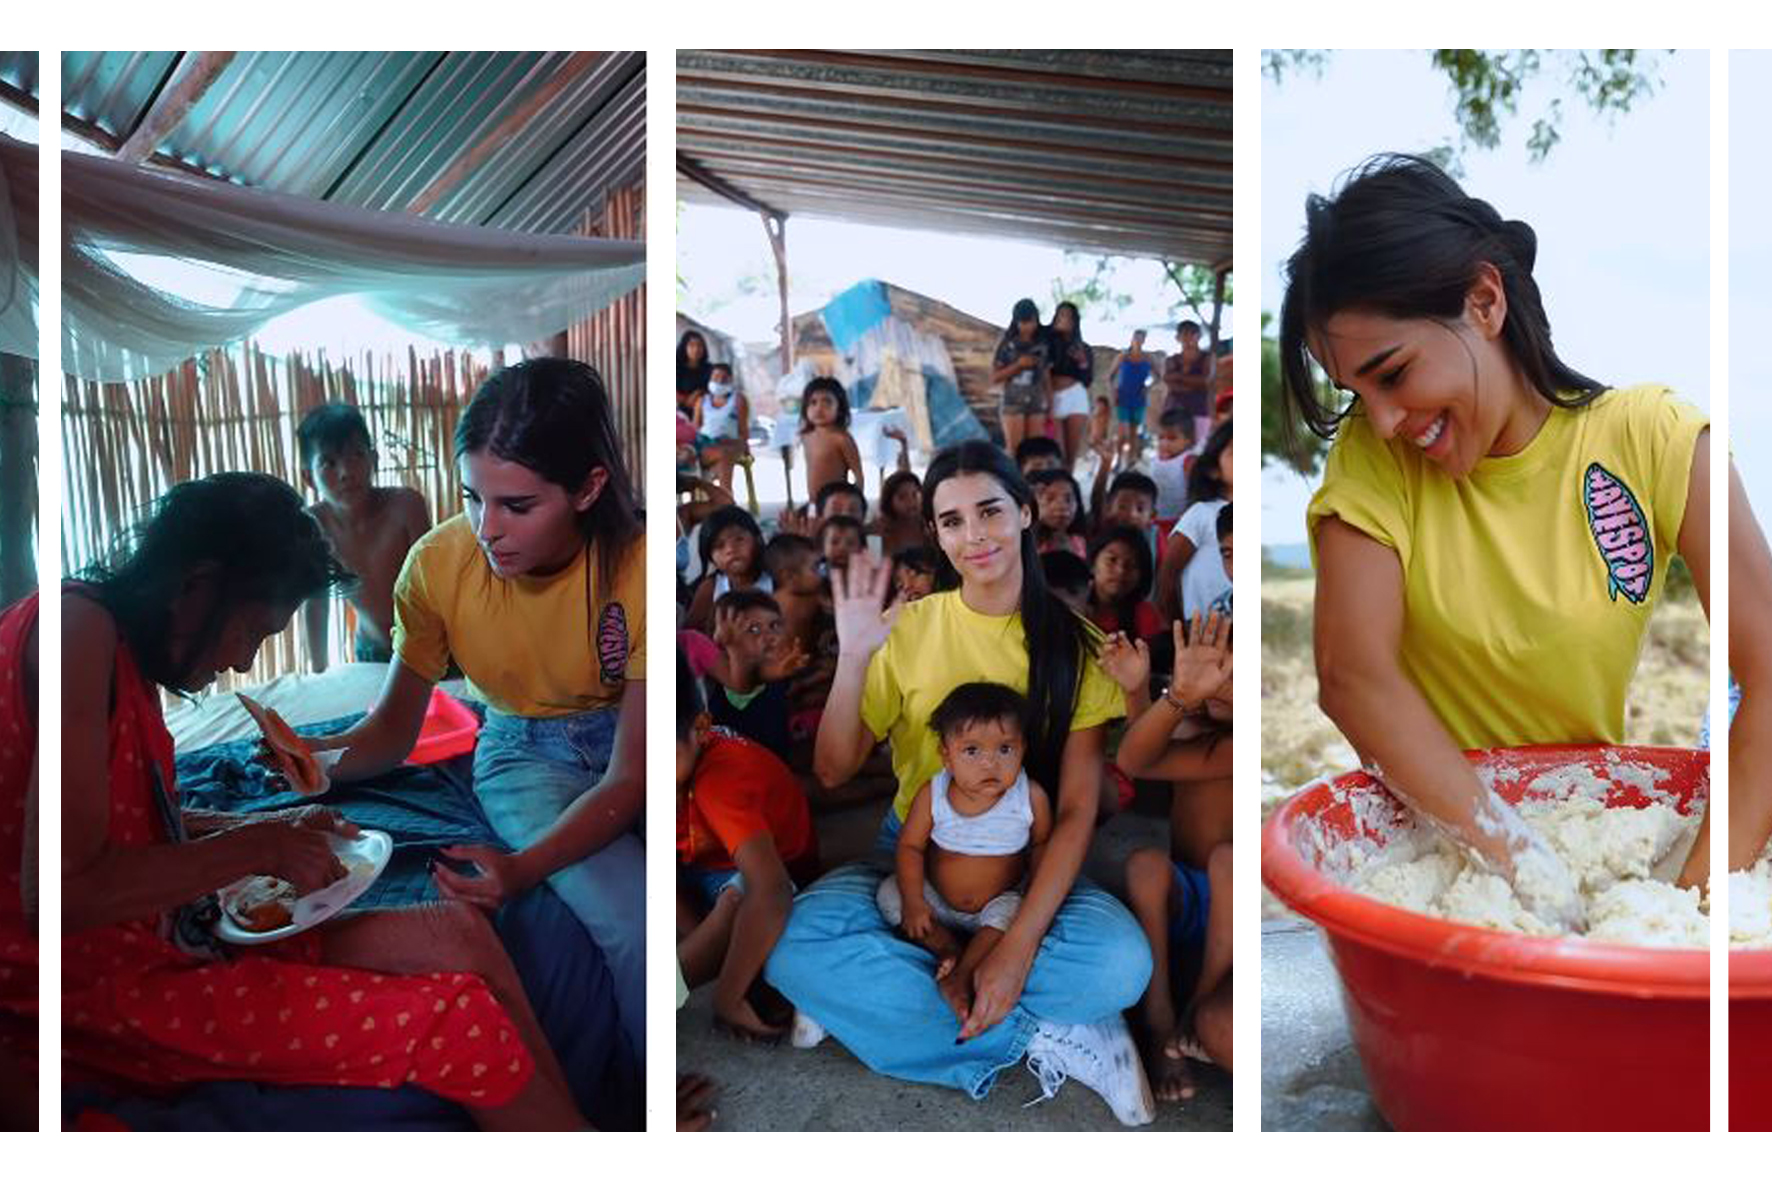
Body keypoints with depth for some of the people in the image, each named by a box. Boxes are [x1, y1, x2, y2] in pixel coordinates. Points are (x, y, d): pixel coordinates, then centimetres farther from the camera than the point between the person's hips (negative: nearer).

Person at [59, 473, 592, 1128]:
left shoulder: (118, 643, 12)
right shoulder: (77, 626, -18)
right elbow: (68, 889, -25)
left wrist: (270, 826, 11)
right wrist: (253, 849, -13)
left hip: (170, 941, 10)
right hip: (109, 988, -10)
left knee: (455, 934, -1)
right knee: (462, 1022, -18)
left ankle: (576, 1122, 3)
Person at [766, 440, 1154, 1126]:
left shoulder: (1071, 643, -6)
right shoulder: (908, 628, -3)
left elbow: (1077, 812, -11)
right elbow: (832, 773, -5)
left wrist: (1020, 944, -24)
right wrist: (853, 658, -21)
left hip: (1029, 868, -1)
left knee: (1122, 962, -32)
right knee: (794, 944, -28)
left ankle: (873, 998, -17)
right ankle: (1044, 1039, -19)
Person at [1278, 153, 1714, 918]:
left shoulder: (1652, 440, -8)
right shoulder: (1371, 456, -7)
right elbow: (1353, 673, -20)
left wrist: (1701, 886, -27)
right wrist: (1532, 874, -26)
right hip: (1419, 821, 1)